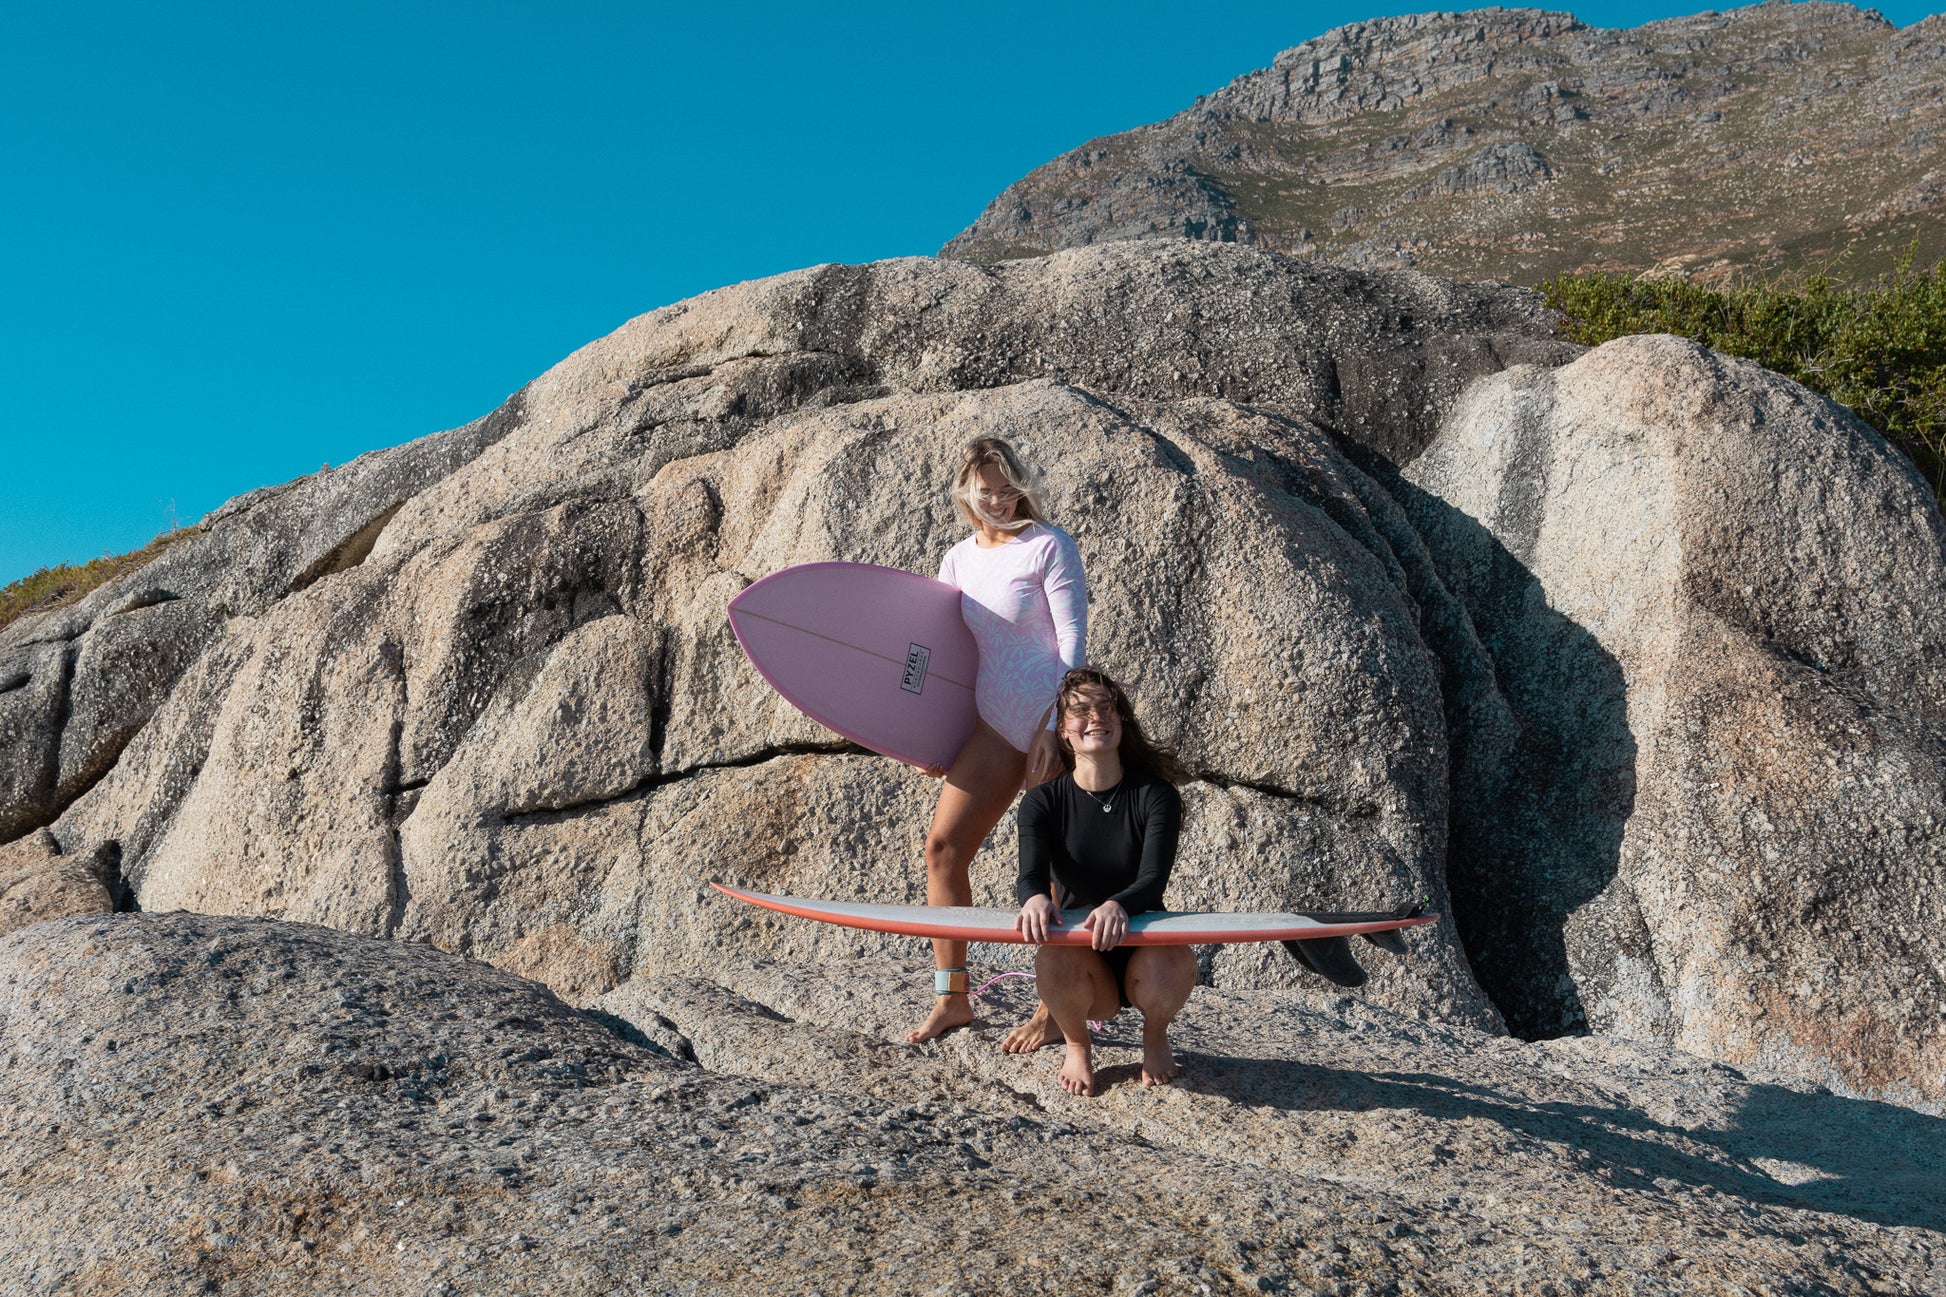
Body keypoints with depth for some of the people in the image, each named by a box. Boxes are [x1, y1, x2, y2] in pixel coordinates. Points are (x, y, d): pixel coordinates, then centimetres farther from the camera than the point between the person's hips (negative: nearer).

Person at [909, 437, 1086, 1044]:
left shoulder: (1049, 546, -7)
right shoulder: (958, 560, 11)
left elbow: (1073, 641, -11)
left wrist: (1053, 728, -16)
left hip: (1055, 723, -6)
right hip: (994, 724, 6)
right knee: (944, 845, 1)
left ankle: (1056, 1008, 14)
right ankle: (951, 997, 12)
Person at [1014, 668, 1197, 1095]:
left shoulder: (1156, 795, -7)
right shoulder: (1043, 801, -3)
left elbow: (1153, 880, -20)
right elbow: (1030, 875, -18)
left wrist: (1117, 905, -44)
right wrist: (1035, 899, -45)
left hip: (1143, 947, 0)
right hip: (1082, 956, 0)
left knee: (1172, 966, -34)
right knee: (1055, 961, -34)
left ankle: (1155, 1035, 4)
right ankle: (1077, 1045, 1)